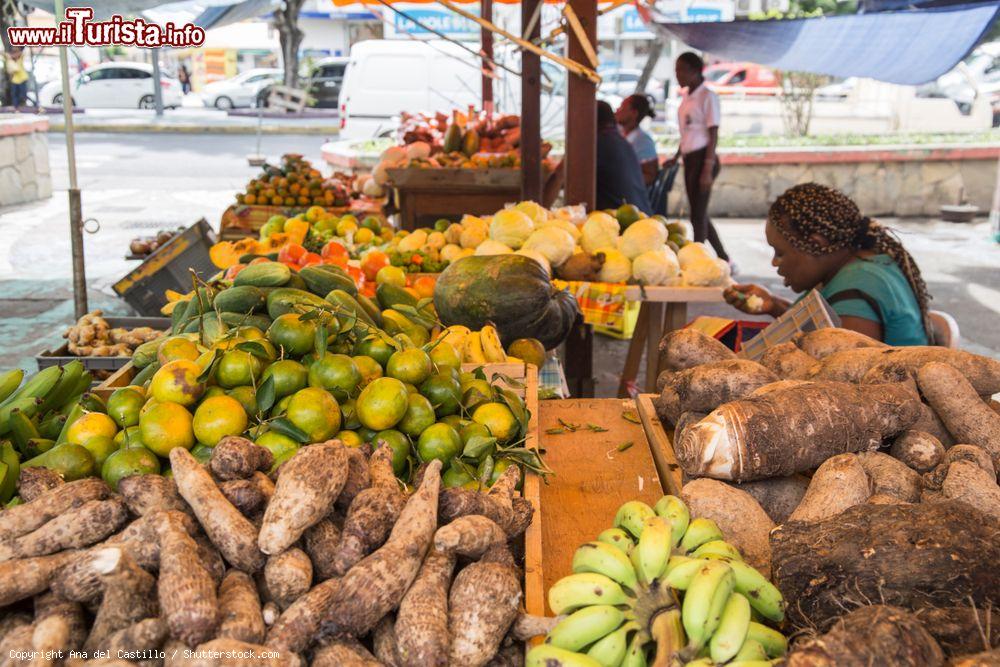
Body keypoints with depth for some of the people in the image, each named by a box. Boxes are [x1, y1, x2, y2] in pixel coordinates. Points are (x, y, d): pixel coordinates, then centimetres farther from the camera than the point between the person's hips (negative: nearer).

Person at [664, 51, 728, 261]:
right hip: (689, 159, 9)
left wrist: (708, 169, -17)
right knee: (699, 215, 12)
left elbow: (713, 135, -13)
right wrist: (676, 158, 21)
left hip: (702, 158, -9)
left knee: (698, 215, -5)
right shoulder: (687, 97, 14)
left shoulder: (707, 97, -9)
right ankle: (724, 261, 21)